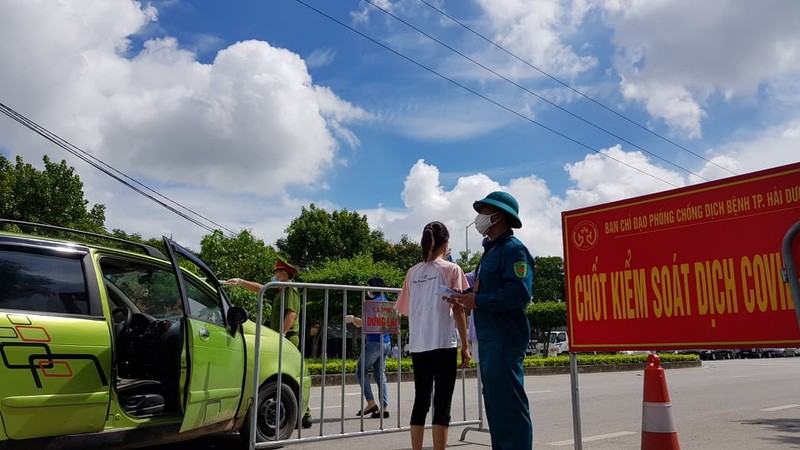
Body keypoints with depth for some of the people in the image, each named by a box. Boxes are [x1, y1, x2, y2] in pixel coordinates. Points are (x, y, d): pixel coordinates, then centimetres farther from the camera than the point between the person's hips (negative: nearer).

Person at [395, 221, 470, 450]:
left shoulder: (412, 272, 10)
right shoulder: (451, 269, -3)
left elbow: (407, 310, 9)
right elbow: (458, 309, -5)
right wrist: (465, 345, -1)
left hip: (417, 345, 5)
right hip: (443, 344, -4)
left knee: (420, 401, 12)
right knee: (442, 405, 1)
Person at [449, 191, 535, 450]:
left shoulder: (513, 249, -11)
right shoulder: (491, 251, 20)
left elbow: (520, 292, -23)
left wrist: (478, 300, -18)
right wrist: (467, 298, 7)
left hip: (505, 339, -10)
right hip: (488, 338, 10)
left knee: (509, 403, -7)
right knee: (495, 402, 16)